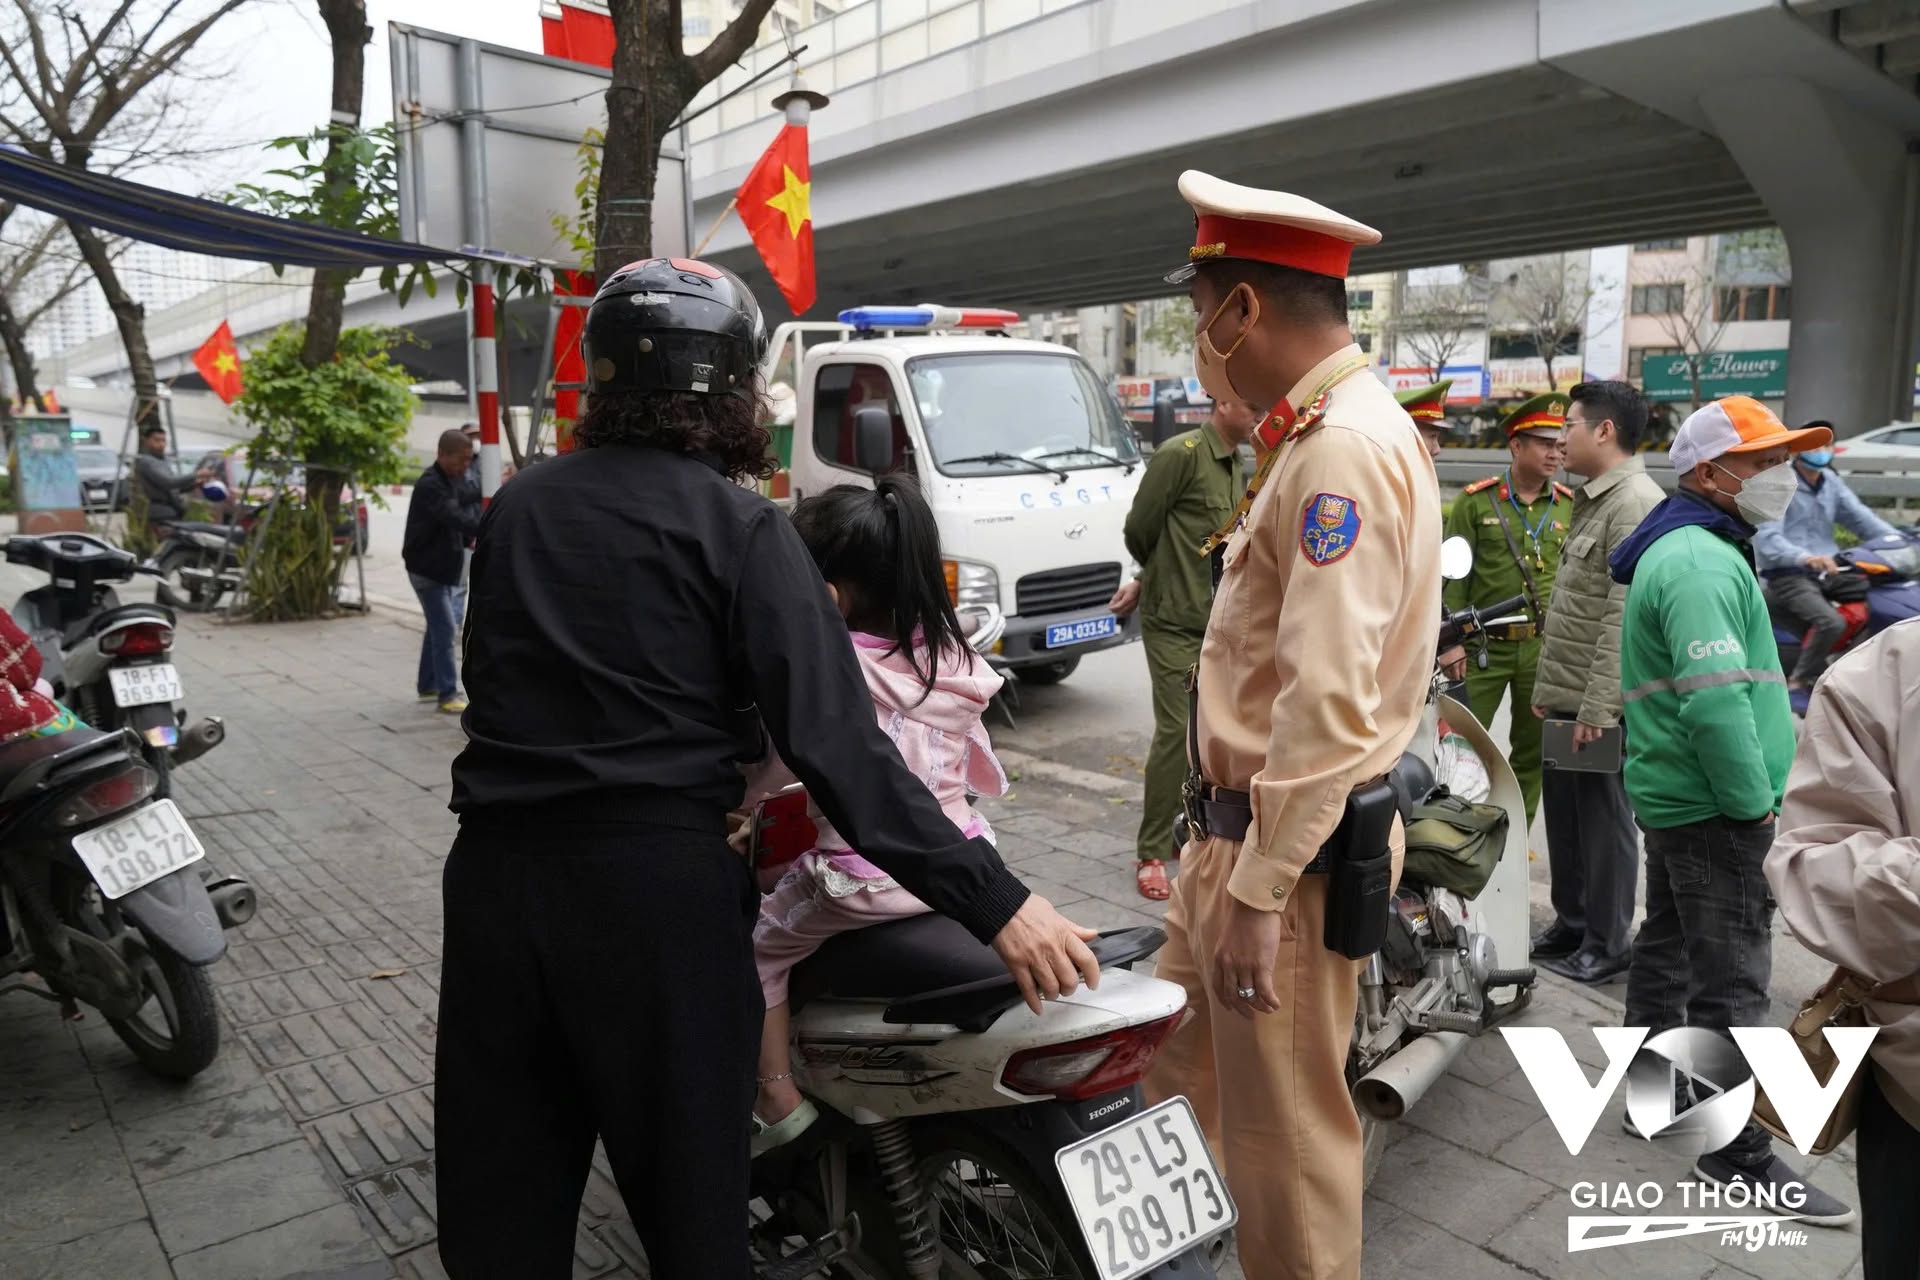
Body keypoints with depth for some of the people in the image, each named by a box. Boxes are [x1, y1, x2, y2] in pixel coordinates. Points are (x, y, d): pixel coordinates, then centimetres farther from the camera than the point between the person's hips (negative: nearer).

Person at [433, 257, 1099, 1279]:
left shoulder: (514, 508, 9)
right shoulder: (738, 527, -7)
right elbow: (835, 746, -16)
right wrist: (995, 903, -16)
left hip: (495, 873, 5)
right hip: (658, 887, -4)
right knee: (690, 1195, 12)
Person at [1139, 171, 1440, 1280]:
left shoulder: (1347, 449, -20)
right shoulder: (1323, 436, 14)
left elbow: (1331, 705, -27)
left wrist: (1259, 892, -22)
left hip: (1287, 848, -11)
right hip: (1240, 825, 11)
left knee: (1284, 1137, 5)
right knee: (1181, 1073, 23)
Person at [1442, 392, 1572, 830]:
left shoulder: (1569, 507, 7)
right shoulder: (1475, 501, -3)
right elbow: (1453, 576, -3)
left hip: (1545, 647, 3)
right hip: (1485, 644, -3)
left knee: (1533, 750, 11)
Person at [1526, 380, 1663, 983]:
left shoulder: (1637, 504, -15)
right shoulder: (1593, 499, 16)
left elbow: (1625, 618, -21)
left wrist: (1597, 706, -23)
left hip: (1599, 704, -9)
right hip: (1564, 698, 10)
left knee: (1604, 822, 2)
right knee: (1564, 816, 17)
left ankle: (1607, 944, 14)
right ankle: (1570, 925, 30)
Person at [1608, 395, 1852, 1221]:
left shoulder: (1687, 548, 16)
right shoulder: (1700, 563, -18)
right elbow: (1716, 700, -28)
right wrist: (1754, 804, -17)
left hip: (1678, 798, 11)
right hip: (1714, 810, -11)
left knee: (1669, 951, 19)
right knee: (1732, 983, -2)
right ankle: (1737, 1155, 9)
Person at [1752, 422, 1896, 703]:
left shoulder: (1831, 482, 15)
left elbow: (1861, 517, 11)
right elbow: (1766, 537, -24)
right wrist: (1805, 557, -41)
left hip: (1829, 572, 8)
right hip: (1789, 577, -8)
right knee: (1832, 622, -29)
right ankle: (1796, 684, -14)